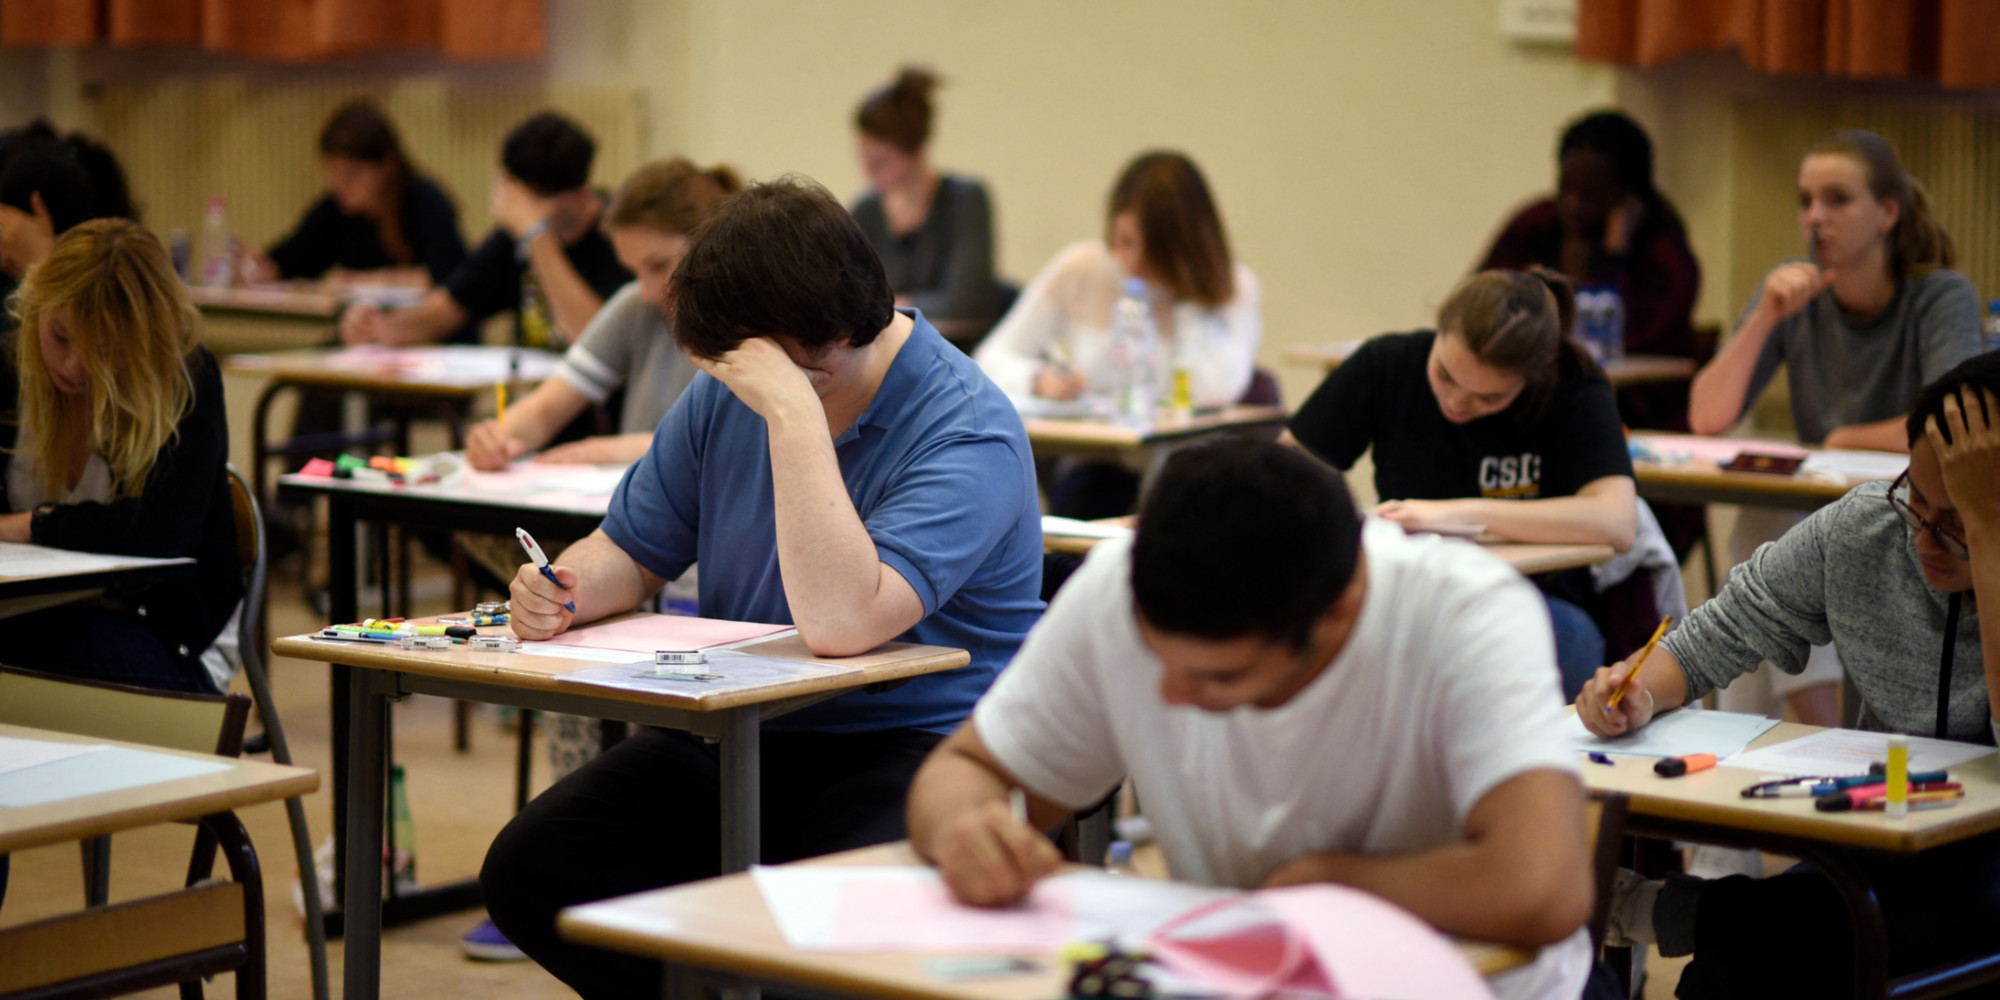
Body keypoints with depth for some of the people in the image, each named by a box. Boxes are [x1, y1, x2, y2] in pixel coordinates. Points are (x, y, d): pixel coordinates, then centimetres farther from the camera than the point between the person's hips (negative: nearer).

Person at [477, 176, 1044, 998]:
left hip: (913, 746, -7)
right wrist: (567, 588, -8)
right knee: (527, 870, -13)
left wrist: (793, 410, -31)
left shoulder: (969, 435, -18)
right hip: (731, 739, 7)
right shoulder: (726, 394, 6)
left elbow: (838, 622, -31)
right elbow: (631, 549, 16)